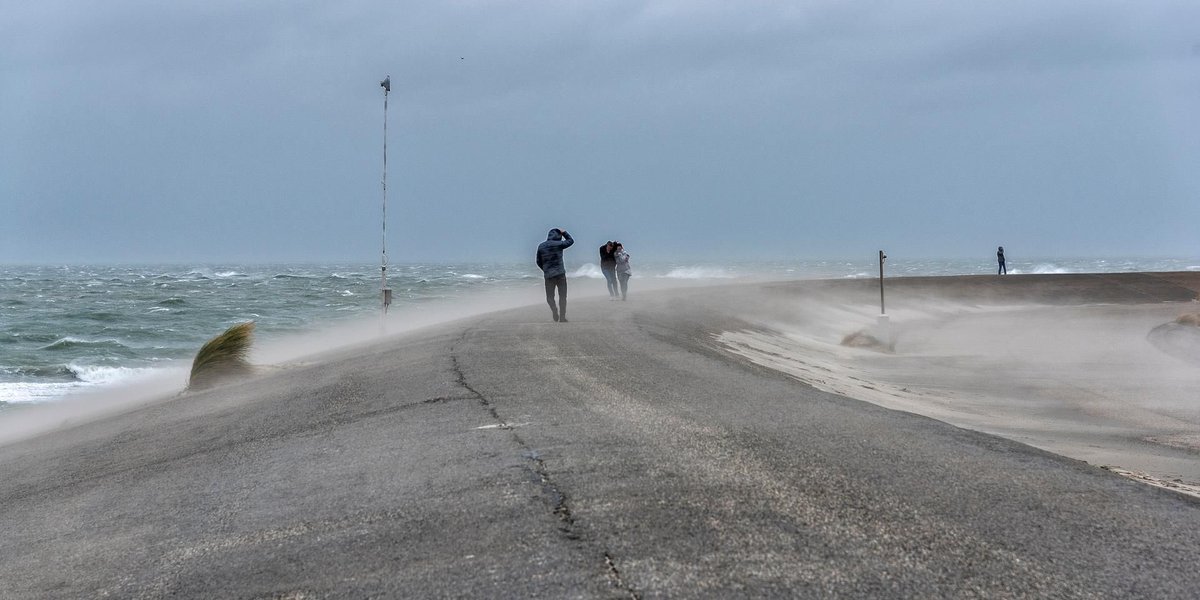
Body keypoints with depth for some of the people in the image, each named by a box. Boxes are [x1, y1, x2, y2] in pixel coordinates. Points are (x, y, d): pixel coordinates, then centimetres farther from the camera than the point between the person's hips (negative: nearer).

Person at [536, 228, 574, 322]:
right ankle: (562, 317, 3)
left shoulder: (541, 246, 3)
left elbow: (539, 262, 10)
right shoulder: (558, 244, -8)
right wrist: (564, 232, 20)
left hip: (548, 275, 2)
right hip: (560, 274, -2)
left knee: (549, 296, 12)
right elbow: (570, 241, 10)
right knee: (562, 296, 7)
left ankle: (554, 309, -16)